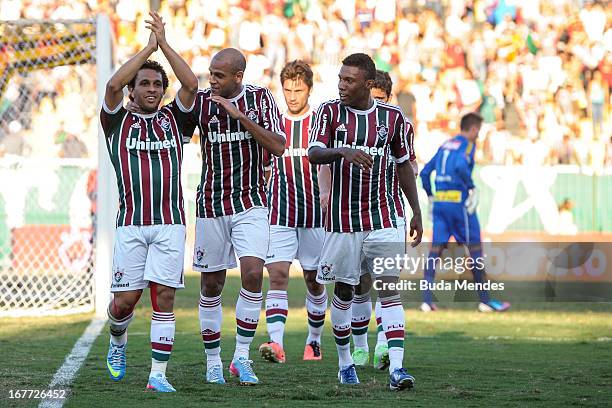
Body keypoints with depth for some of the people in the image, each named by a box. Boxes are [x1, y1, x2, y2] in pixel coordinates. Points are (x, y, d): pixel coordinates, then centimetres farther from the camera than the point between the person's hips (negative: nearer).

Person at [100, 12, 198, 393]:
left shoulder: (173, 118, 14)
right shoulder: (118, 121, 9)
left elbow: (191, 84, -2)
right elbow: (113, 85, -10)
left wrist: (164, 43, -1)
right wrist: (148, 49, -5)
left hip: (170, 222, 1)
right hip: (131, 223, -1)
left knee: (164, 295, -7)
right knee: (126, 299, -1)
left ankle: (158, 373, -5)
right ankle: (118, 340, 31)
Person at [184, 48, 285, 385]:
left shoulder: (260, 98, -1)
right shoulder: (200, 101, -1)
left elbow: (278, 147, -11)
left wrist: (239, 114, -16)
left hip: (250, 203, -1)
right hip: (211, 203, 1)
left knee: (253, 273, -18)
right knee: (211, 285, 4)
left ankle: (241, 356, -8)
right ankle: (213, 363, 16)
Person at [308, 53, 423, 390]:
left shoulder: (392, 117, 2)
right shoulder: (330, 112, -2)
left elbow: (403, 164, 12)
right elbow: (313, 153, -15)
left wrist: (416, 212, 12)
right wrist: (343, 151, -35)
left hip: (381, 219, 0)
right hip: (341, 219, 0)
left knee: (389, 288, -9)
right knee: (343, 290, 8)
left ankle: (396, 368, -15)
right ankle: (345, 362, 24)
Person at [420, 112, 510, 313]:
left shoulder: (444, 145, 18)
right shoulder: (467, 144, -4)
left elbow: (425, 172, 17)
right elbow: (461, 166, -24)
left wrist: (431, 197, 21)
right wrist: (472, 188, -14)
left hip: (439, 201, 7)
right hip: (458, 200, -7)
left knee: (436, 249, 4)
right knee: (475, 248, 2)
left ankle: (427, 300, -3)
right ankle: (485, 300, 6)